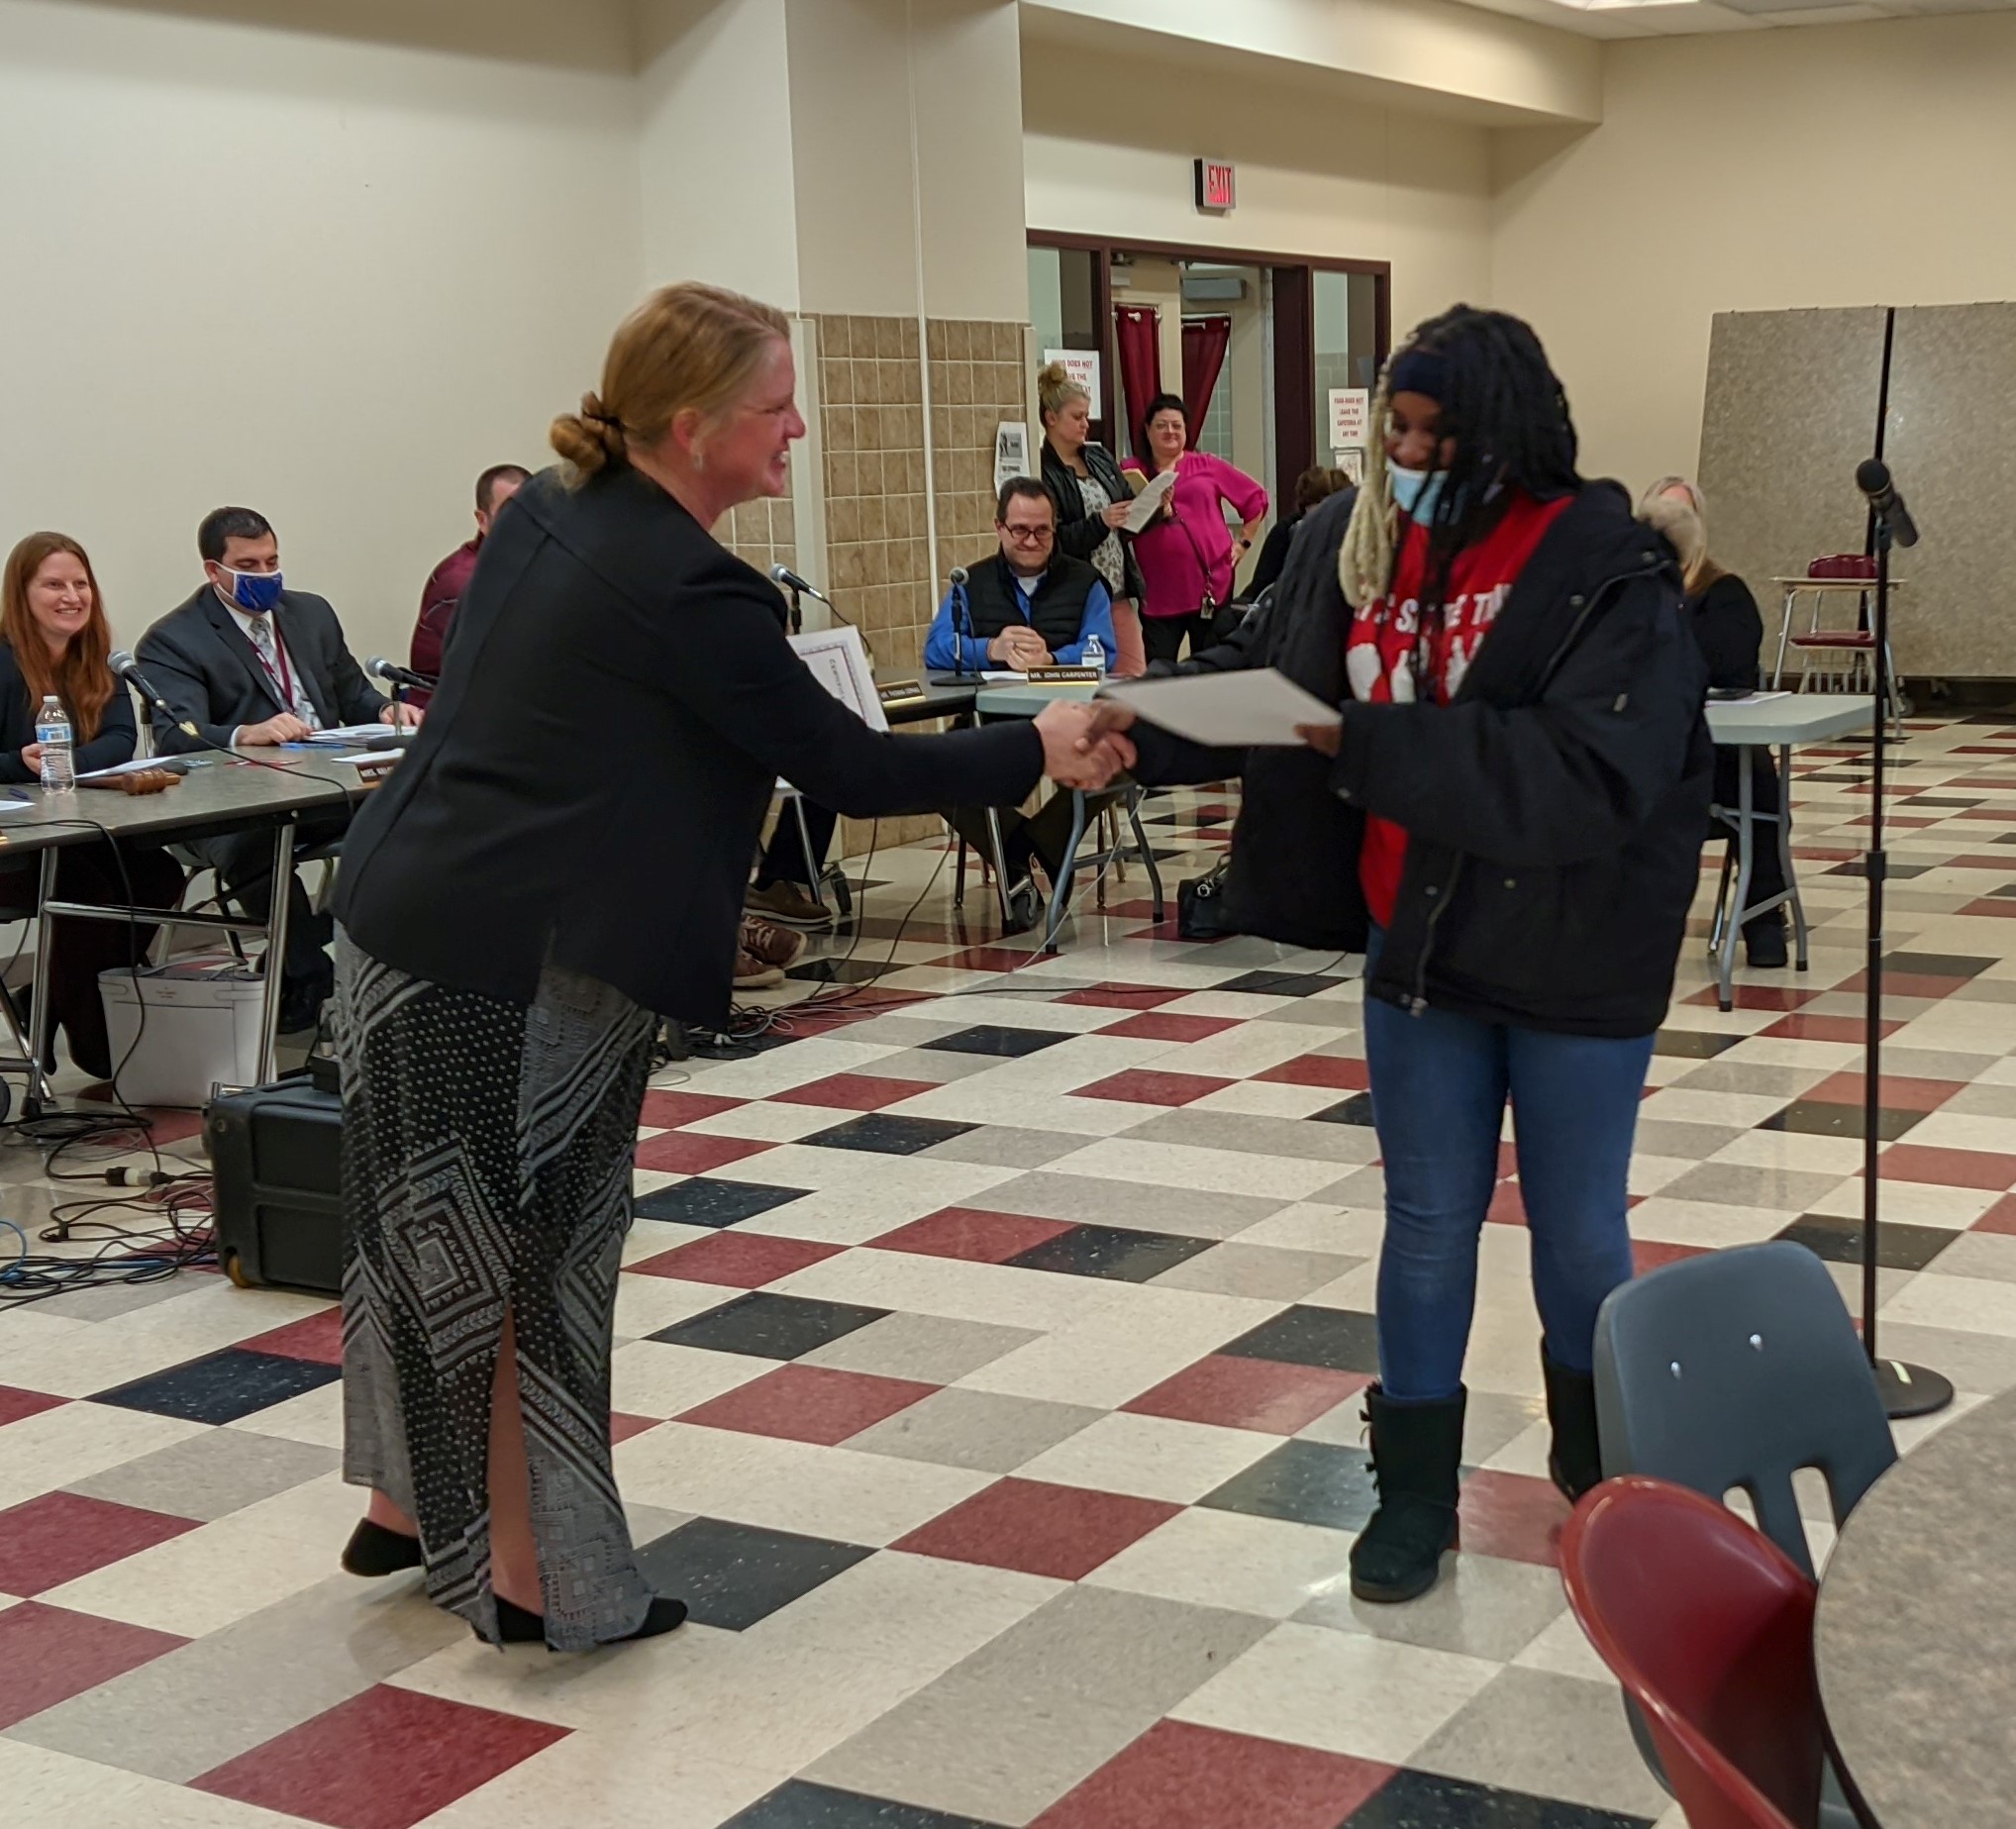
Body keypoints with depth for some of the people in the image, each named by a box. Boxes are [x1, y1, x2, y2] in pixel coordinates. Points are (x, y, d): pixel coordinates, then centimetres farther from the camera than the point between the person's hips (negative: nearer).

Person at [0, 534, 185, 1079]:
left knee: (159, 873, -18)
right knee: (85, 886, -30)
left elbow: (121, 741, -5)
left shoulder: (95, 664, 9)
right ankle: (90, 1042, -12)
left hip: (82, 834, 6)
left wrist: (69, 761, -24)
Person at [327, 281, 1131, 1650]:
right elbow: (848, 768, -13)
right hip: (526, 966, -8)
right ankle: (535, 1581, 17)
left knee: (433, 1231, 20)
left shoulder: (545, 516, 8)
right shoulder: (688, 593, -18)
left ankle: (407, 1505, 35)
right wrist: (1036, 750, -3)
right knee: (530, 1262, 4)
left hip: (402, 914, 8)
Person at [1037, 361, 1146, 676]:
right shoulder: (1042, 471, -10)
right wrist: (1100, 522, -24)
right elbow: (1053, 541, -16)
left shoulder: (1100, 458, 11)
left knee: (1135, 679, 6)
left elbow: (1129, 521, 15)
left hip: (1120, 592, 6)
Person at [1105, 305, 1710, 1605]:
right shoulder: (1379, 550, 1)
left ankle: (1601, 1459, 37)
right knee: (1428, 1222, 11)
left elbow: (1587, 779, -30)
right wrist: (1156, 726, -15)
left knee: (1578, 1227, 12)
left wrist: (1375, 746, -35)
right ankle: (1416, 1490, 24)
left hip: (1577, 964, -4)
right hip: (1419, 948, 4)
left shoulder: (1611, 575, -18)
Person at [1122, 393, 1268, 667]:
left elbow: (1256, 498, 15)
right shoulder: (1131, 472, 6)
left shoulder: (1207, 465, 9)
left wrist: (1243, 542, 11)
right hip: (1159, 591, -1)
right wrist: (1152, 509, -15)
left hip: (1212, 583, 1)